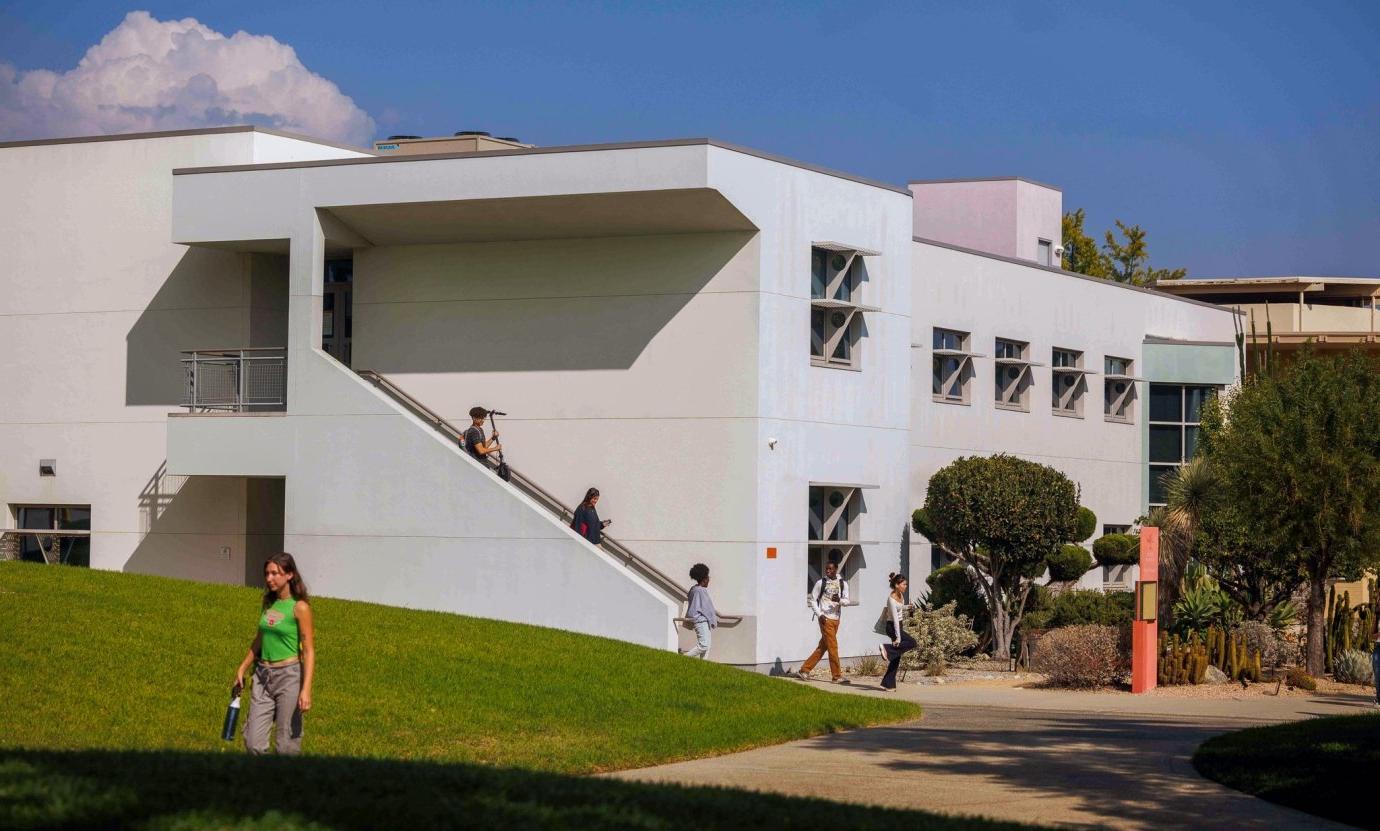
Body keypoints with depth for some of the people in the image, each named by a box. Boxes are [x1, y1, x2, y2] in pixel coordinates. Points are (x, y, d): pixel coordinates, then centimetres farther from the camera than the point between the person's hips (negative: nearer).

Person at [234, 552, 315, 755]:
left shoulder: (300, 607, -10)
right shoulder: (269, 603, 9)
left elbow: (309, 650, -13)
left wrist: (306, 689, -20)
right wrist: (242, 668, 25)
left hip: (288, 676, -6)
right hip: (263, 675, 6)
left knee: (287, 744, -2)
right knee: (253, 742, 1)